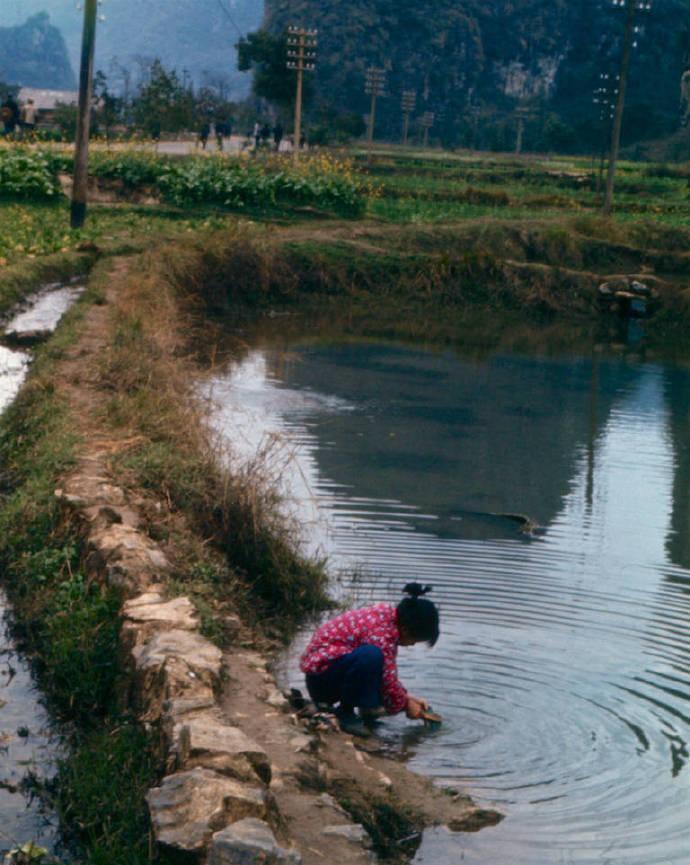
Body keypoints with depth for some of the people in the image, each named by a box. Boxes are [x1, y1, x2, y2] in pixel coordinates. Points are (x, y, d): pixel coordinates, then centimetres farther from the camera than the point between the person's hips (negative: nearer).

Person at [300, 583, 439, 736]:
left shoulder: (388, 615, 2)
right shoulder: (382, 632, -26)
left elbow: (388, 672, 12)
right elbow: (388, 680, -22)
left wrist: (407, 697, 6)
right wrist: (405, 704, -5)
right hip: (320, 676, -10)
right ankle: (345, 712, -18)